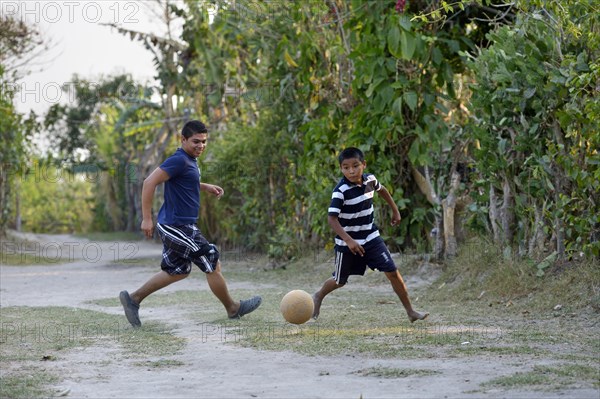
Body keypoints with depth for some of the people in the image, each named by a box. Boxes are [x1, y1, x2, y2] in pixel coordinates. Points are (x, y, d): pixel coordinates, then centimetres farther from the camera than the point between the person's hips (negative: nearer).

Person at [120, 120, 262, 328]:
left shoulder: (189, 160, 12)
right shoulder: (179, 160, -19)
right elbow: (150, 182, -24)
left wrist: (206, 187, 17)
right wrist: (146, 218, -25)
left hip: (174, 227, 11)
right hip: (178, 227, -11)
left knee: (178, 271, 19)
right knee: (213, 265, 1)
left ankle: (133, 298, 20)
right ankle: (233, 308, 17)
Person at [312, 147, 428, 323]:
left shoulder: (370, 180, -5)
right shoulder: (340, 191, -24)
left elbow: (382, 190, 19)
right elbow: (331, 218, -29)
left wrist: (395, 210, 25)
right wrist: (349, 240, -38)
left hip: (371, 238, 4)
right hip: (347, 243, -4)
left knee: (392, 272, -6)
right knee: (340, 281, 14)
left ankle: (410, 311, 2)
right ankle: (318, 297, 44)